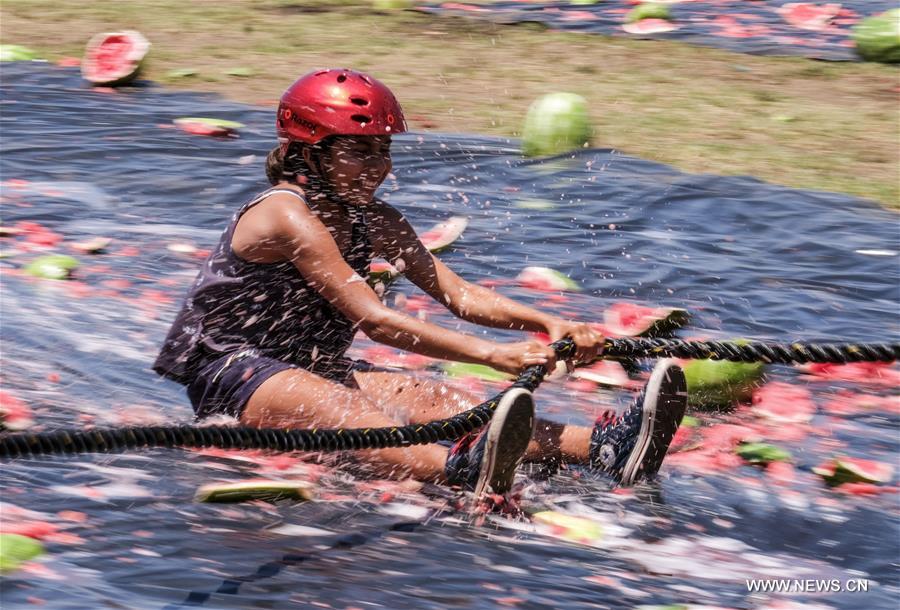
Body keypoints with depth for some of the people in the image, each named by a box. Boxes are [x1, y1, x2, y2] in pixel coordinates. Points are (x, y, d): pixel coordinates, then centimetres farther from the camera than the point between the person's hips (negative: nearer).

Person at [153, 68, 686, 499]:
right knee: (344, 412, -39)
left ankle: (606, 449, -41)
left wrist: (548, 324, -15)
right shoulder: (286, 216, -20)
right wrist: (492, 354, -34)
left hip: (314, 369, 8)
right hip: (231, 374, -8)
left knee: (438, 401, -17)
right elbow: (373, 320, -27)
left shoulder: (373, 221, 9)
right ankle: (463, 471, -73)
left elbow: (458, 293, 2)